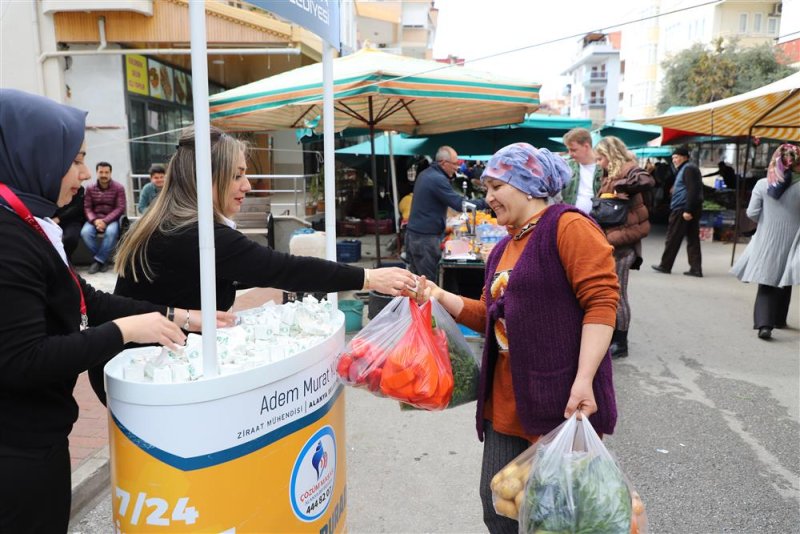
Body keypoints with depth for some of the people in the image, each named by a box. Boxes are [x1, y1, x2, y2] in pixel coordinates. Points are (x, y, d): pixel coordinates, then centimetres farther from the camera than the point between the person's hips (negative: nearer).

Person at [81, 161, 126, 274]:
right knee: (85, 232, -28)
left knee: (111, 232, -36)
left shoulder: (119, 188, 0)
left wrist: (105, 221, -19)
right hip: (95, 219, 3)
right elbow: (87, 208, 2)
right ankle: (103, 259, -12)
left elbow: (120, 208, -7)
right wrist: (95, 220, -19)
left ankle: (99, 260, -19)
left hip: (112, 220, -2)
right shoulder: (90, 189, 8)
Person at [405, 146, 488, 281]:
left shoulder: (425, 174, 13)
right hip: (425, 238, -10)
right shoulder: (437, 179, -17)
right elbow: (459, 204, -19)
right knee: (428, 281, -3)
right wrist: (485, 202, -12)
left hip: (413, 233, 10)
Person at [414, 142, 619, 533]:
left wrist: (583, 379, -24)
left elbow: (601, 300, -17)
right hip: (506, 405, 8)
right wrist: (439, 296, 6)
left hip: (561, 401, -7)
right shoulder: (502, 250, 16)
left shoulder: (567, 226, -9)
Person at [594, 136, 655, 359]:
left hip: (622, 241, -9)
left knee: (617, 293, -1)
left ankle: (620, 344, 11)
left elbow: (648, 182, -31)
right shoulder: (610, 175, 16)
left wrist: (618, 186, -25)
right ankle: (612, 337, 27)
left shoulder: (628, 170, -11)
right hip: (610, 240, 9)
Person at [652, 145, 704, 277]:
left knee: (673, 238, -1)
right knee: (693, 238, 6)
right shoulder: (688, 168, 21)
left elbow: (692, 191, -20)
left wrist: (688, 210, -24)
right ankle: (696, 269, 5)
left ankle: (665, 266, 8)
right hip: (689, 209, 10)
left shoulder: (688, 169, -11)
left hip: (682, 209, -10)